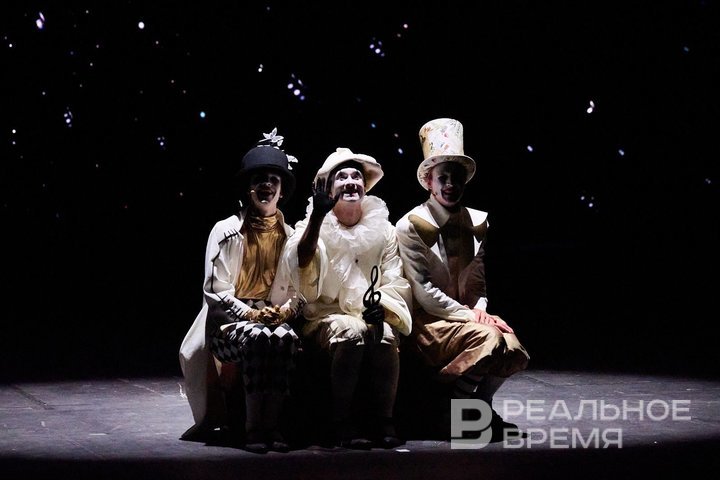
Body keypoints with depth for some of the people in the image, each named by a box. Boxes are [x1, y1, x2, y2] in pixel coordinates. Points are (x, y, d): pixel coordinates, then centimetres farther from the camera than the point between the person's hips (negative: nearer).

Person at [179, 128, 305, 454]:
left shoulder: (291, 236, 15)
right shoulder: (226, 231, 5)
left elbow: (299, 291, 11)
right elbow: (215, 292, -1)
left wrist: (286, 311, -11)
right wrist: (250, 314, -15)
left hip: (276, 320, 2)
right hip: (230, 322, -2)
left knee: (286, 338, -35)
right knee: (258, 338, -37)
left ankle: (271, 424, -35)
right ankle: (253, 427, -35)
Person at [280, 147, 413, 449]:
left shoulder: (383, 229, 14)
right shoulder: (315, 227, 6)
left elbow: (397, 281, 7)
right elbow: (299, 264, -16)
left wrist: (381, 303, -16)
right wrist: (317, 216, -29)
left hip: (371, 314, 2)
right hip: (325, 318, -2)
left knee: (385, 335, -34)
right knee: (352, 331, -36)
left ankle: (383, 421, -21)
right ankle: (343, 424, -26)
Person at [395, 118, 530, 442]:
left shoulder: (477, 223, 9)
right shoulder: (412, 226, -7)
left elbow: (479, 281, 15)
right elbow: (423, 292, -13)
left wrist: (480, 309, -6)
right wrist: (469, 315, -18)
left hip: (466, 316, 5)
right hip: (427, 322, -5)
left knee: (512, 349, -23)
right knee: (487, 339, -31)